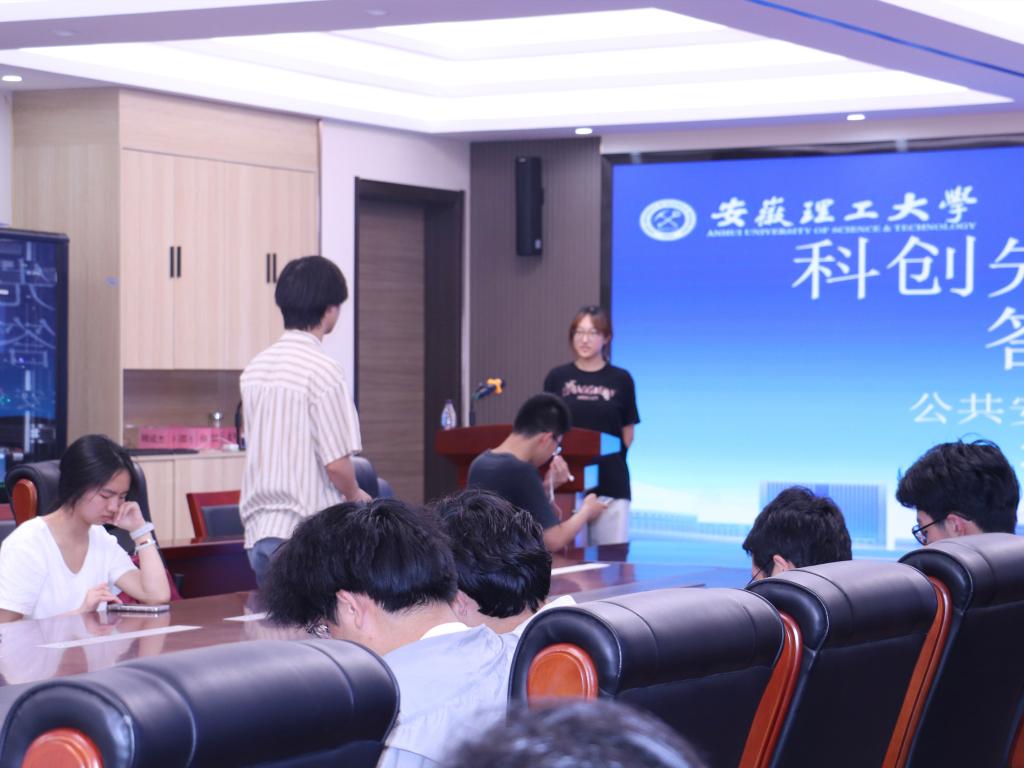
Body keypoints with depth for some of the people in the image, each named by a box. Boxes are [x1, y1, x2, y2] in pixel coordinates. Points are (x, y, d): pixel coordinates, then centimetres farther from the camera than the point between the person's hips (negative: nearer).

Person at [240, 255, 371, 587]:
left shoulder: (254, 368, 9)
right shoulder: (322, 371, -13)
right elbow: (336, 463, -16)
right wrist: (356, 496, 6)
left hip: (258, 531, 7)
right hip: (308, 535, -7)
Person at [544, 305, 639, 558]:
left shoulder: (621, 379, 4)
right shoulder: (557, 377, 6)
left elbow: (628, 432, 9)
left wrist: (612, 458, -3)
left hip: (609, 481, 0)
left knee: (613, 555, -2)